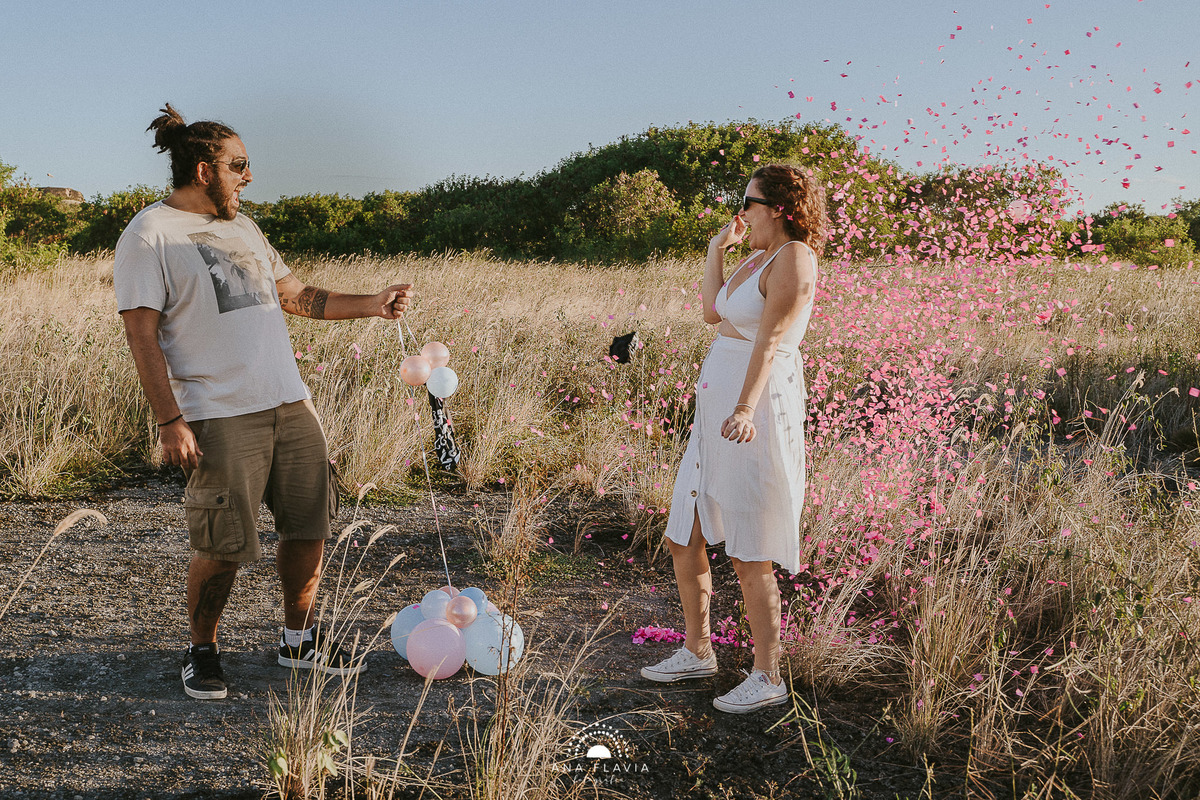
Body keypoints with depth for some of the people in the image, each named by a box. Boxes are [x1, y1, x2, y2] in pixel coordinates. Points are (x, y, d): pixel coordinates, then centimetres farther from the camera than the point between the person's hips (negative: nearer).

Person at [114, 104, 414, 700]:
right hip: (221, 416, -7)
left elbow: (298, 296, 23)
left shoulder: (240, 226, 19)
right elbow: (143, 336, -9)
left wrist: (373, 305, 14)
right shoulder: (149, 236, -4)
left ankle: (299, 641, 27)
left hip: (291, 404, 7)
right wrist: (170, 422, -16)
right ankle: (201, 653, 19)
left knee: (308, 526, 9)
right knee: (222, 548, -4)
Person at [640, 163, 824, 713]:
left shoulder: (794, 257, -11)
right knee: (682, 539, 15)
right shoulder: (759, 257, 18)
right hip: (714, 409, 10)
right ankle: (698, 651, 30)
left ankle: (767, 677, 10)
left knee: (748, 555, -3)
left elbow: (770, 340, -22)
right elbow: (712, 313, 23)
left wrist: (745, 409, -32)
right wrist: (717, 248, 20)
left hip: (757, 410, -10)